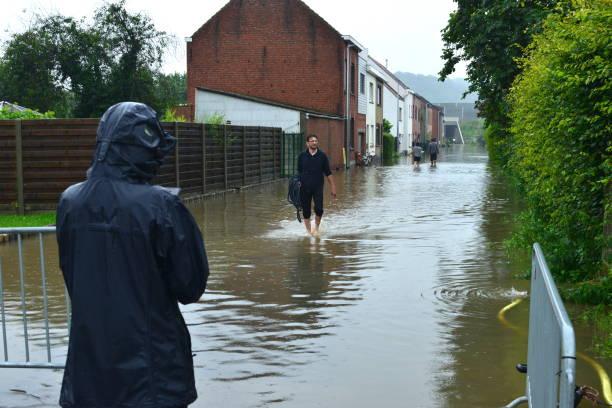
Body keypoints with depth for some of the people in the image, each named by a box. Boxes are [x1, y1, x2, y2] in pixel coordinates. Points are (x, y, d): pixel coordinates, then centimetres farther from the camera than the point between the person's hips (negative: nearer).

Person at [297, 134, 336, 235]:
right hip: (305, 188, 1)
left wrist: (333, 187, 4)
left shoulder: (322, 156, 2)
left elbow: (328, 173, 6)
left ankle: (316, 228, 11)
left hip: (318, 187, -1)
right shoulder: (302, 156, 3)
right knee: (306, 211, 4)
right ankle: (308, 230, 20)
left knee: (319, 209, -13)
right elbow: (299, 172, 11)